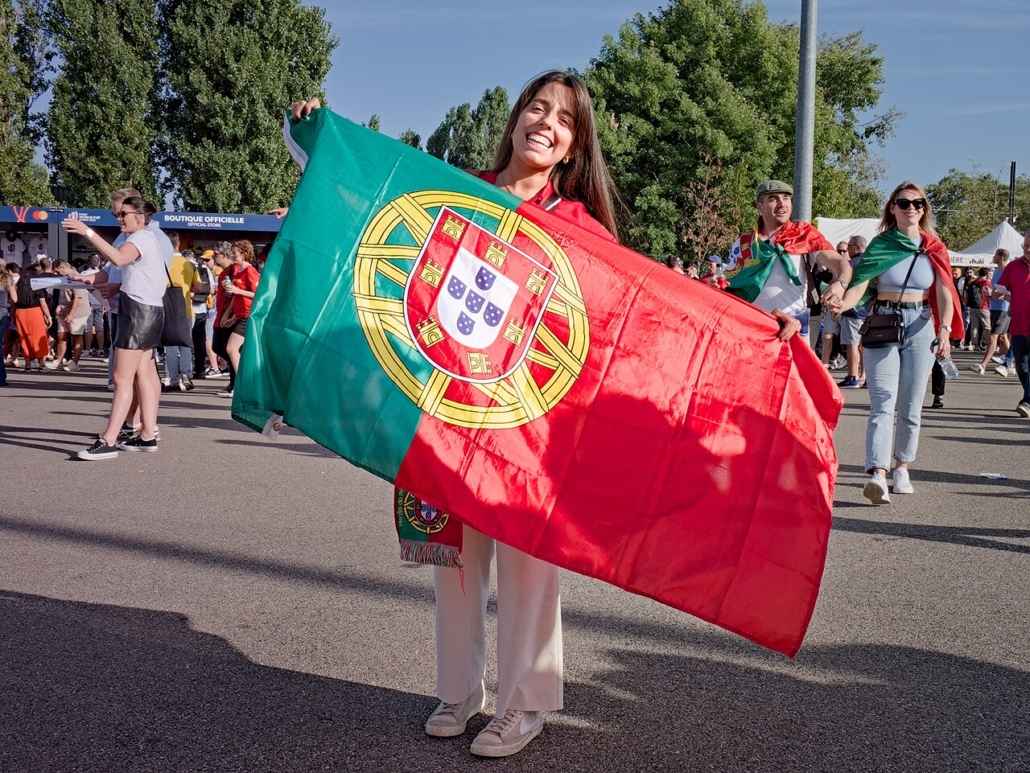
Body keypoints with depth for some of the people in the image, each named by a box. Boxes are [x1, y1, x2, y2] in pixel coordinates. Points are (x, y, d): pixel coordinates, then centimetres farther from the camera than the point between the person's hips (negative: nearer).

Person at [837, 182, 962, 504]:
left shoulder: (934, 249, 8)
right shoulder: (879, 245, 3)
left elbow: (944, 293, -2)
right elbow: (860, 285, -8)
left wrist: (944, 329, -19)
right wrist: (839, 305, -30)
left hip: (919, 328, 2)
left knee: (911, 406, 7)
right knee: (882, 403, -12)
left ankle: (901, 467, 23)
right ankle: (877, 475, -23)